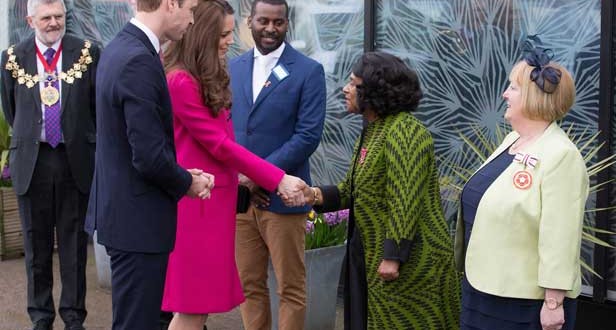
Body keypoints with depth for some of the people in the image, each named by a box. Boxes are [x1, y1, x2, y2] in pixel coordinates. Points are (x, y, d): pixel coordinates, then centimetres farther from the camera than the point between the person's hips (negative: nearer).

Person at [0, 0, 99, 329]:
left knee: (74, 241, 6)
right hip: (32, 160, 1)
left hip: (76, 159, -1)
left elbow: (99, 104, 6)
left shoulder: (87, 53, -3)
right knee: (36, 243, 10)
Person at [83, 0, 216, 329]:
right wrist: (187, 183, -6)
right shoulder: (139, 61, -23)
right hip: (137, 217, -10)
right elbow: (150, 157, -25)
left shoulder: (120, 47, 9)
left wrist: (182, 176, 6)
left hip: (120, 208, 10)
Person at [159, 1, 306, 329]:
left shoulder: (206, 78, 13)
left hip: (212, 196, 9)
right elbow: (218, 144, -16)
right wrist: (278, 179, -13)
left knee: (197, 302, 13)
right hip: (197, 201, -9)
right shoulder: (181, 82, -17)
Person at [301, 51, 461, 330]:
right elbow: (352, 189, 12)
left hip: (409, 261, -9)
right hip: (371, 255, 9)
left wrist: (393, 257, -25)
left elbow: (405, 201, -24)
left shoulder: (403, 132, -18)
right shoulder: (371, 130, 13)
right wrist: (317, 195, -5)